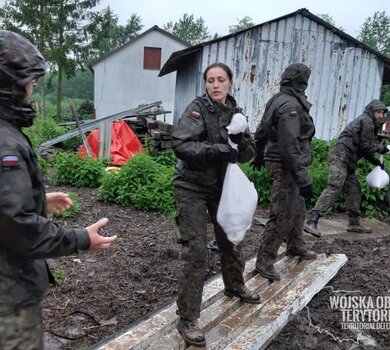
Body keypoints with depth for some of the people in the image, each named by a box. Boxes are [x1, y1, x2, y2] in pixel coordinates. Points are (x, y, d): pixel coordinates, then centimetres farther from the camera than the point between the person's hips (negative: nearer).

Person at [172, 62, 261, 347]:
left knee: (230, 239, 20)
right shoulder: (198, 108, -14)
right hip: (192, 188, -6)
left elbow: (249, 154, 4)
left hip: (221, 186, 6)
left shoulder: (236, 112, 4)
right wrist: (220, 149, -31)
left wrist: (242, 141, -18)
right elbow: (180, 145, -26)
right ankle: (187, 319, 5)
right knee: (196, 252, -8)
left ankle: (234, 286, 48)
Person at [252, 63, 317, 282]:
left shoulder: (277, 100, 11)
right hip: (285, 167, -10)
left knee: (298, 209, 22)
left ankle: (296, 247, 39)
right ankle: (265, 261, 4)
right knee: (283, 216, -5)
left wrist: (259, 157, 33)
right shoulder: (291, 105, -20)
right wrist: (302, 178, -26)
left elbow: (261, 132, 20)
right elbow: (289, 146, -26)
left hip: (277, 162, 10)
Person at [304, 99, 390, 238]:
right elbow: (366, 146, -9)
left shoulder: (367, 122, 29)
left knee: (354, 190, 15)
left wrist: (375, 160, 22)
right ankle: (311, 222, -29)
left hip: (347, 161, 11)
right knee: (334, 188, -21)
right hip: (340, 157, -11)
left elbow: (363, 148, 29)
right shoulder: (366, 120, -3)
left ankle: (354, 223, 25)